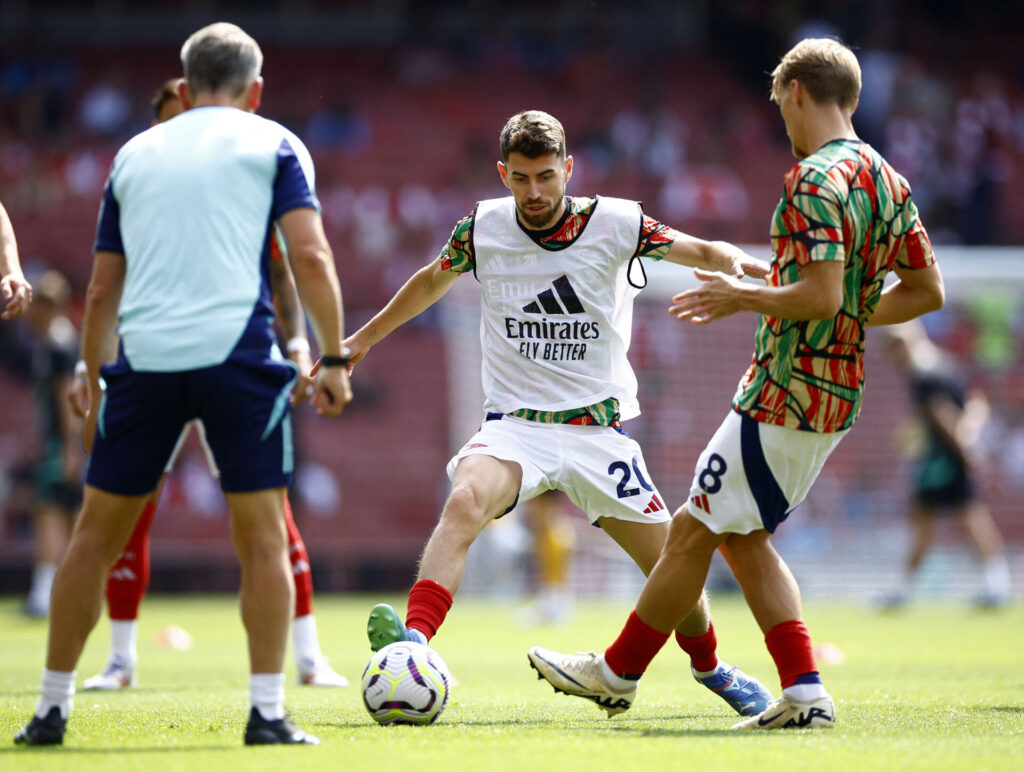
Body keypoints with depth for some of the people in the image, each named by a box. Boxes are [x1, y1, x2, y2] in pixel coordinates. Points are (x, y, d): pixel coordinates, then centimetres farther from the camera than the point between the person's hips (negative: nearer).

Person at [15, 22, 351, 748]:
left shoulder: (134, 154, 21)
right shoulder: (273, 144, 11)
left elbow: (102, 291, 20)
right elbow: (310, 255, -3)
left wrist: (93, 387, 27)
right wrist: (334, 357, 2)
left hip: (143, 356, 3)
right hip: (236, 350, -3)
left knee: (97, 533, 12)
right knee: (263, 535, 4)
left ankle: (52, 708, 14)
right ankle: (268, 712, -3)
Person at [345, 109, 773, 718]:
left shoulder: (615, 224, -6)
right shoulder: (482, 229, -2)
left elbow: (701, 251, 4)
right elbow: (433, 280, 19)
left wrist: (741, 264, -19)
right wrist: (365, 338, 26)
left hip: (599, 428, 1)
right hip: (514, 424, 0)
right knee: (466, 502, -33)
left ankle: (710, 667, 32)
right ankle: (413, 642, -47)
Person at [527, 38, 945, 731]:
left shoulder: (816, 181, -17)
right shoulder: (887, 180, 10)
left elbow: (821, 295, -26)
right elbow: (927, 291, 13)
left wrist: (744, 297, -11)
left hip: (787, 398, -9)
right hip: (836, 394, 9)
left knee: (694, 531, 2)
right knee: (739, 537, 15)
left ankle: (619, 672, 13)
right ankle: (805, 693, 8)